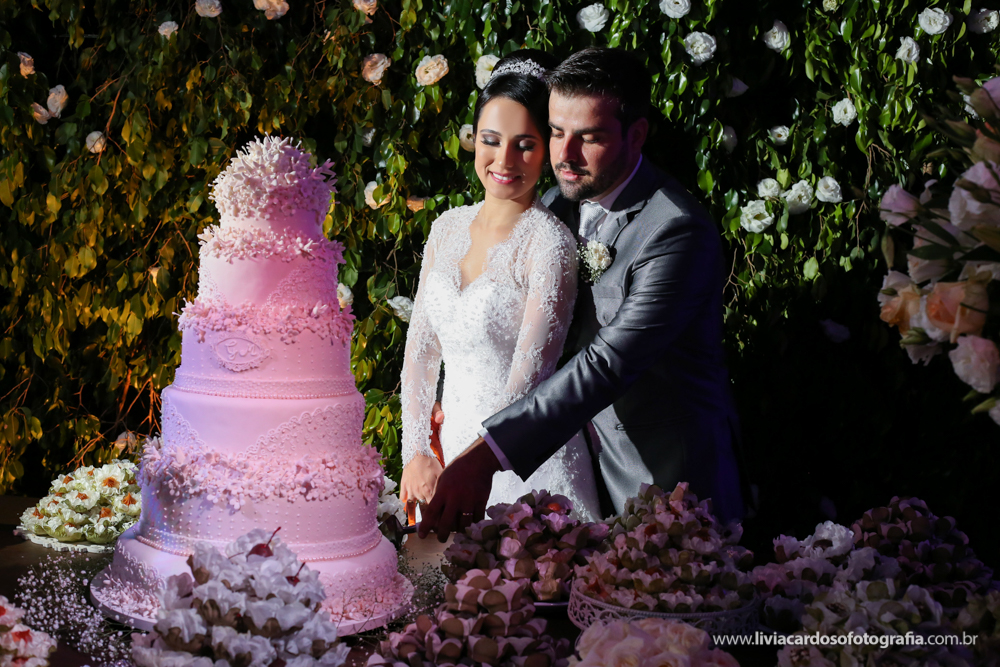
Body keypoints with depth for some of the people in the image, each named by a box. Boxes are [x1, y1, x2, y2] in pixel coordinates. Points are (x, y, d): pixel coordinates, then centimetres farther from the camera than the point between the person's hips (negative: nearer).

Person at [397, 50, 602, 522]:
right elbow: (421, 346, 6)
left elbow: (529, 376, -21)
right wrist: (416, 453, -3)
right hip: (454, 442, 6)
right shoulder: (448, 227, 4)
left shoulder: (550, 242, -15)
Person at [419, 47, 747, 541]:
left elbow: (608, 365, -33)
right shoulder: (558, 204, 2)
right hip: (588, 461, 6)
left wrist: (487, 455, -40)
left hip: (670, 477, -6)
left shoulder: (678, 231, -24)